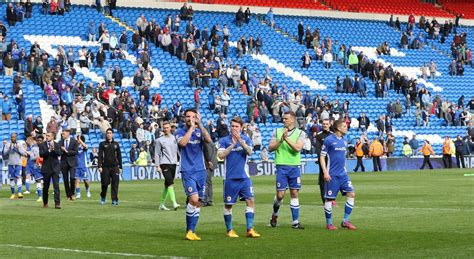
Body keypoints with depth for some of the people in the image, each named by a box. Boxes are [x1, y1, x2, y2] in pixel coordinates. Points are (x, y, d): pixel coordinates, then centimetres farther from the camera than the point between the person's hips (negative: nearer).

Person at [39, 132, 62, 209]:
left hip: (55, 168, -1)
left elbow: (59, 153, -10)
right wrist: (49, 150, -22)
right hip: (46, 168, 1)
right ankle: (45, 203, 24)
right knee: (46, 187, 9)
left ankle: (57, 203, -13)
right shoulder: (42, 145, 4)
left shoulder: (57, 145, 4)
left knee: (56, 185, -10)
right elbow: (41, 154, -10)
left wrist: (54, 149, -25)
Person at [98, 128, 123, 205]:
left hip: (114, 167, 1)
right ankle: (103, 198, 20)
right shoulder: (102, 144, 6)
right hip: (105, 167, -1)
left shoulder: (116, 144, 12)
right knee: (105, 183, -2)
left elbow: (119, 156, 14)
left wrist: (120, 167, 9)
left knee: (115, 184, -5)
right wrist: (99, 166, -9)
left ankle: (114, 200, -3)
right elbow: (100, 155, 1)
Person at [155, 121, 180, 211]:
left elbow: (178, 150, 20)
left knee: (167, 185, 10)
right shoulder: (159, 140, 0)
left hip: (173, 163, 5)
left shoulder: (174, 138, 13)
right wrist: (157, 166, -6)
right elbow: (157, 154, 0)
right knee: (170, 183, -17)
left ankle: (162, 204, 18)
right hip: (165, 164, -5)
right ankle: (174, 203, -24)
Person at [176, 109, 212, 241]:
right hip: (187, 171, -4)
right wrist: (191, 127, -15)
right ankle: (189, 231, -4)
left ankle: (191, 231, 13)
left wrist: (200, 124, -14)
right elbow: (182, 142, -20)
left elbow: (209, 140, -11)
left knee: (197, 203, 4)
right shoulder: (180, 132, 2)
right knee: (194, 200, -18)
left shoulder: (199, 131, 10)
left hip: (200, 171, 4)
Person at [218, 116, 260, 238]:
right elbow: (221, 155, -12)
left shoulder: (246, 139, 5)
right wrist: (233, 144, -19)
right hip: (230, 178, -1)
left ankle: (250, 229, -4)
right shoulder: (224, 140, 1)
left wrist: (240, 141, -25)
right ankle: (229, 230, 16)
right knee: (228, 205, 3)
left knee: (250, 201, -8)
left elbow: (249, 151, -12)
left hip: (244, 177, 1)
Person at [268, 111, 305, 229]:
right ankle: (275, 214, 23)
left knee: (294, 193, 1)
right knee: (280, 194, -4)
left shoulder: (300, 133, 2)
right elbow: (270, 148, 1)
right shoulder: (277, 131, 7)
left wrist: (287, 139, -19)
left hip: (295, 166, 0)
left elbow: (298, 148, -13)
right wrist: (280, 140, -13)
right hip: (281, 166, 0)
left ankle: (295, 222, 6)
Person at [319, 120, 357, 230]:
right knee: (329, 199, -1)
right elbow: (322, 157, -7)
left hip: (343, 174, 6)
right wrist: (325, 172, -14)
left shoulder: (344, 141, 11)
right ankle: (329, 223, 11)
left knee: (351, 194, -4)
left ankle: (345, 221, 2)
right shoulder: (329, 140, -9)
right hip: (332, 175, -6)